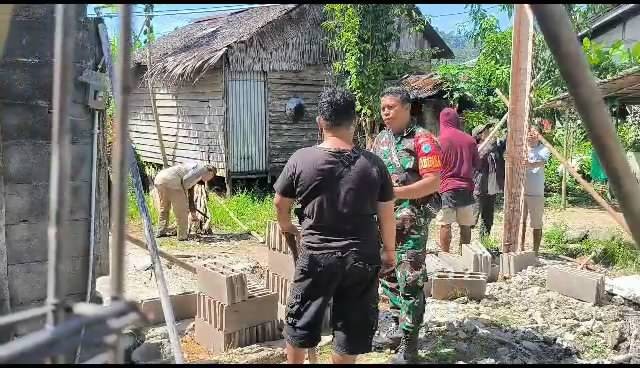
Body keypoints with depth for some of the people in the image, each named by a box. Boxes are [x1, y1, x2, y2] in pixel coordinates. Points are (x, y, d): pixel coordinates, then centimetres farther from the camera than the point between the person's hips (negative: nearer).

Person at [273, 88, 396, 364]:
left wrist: (286, 226, 26)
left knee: (300, 321, 19)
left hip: (316, 255, -1)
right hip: (362, 257, 1)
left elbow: (280, 203, 4)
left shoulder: (301, 159, -10)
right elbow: (387, 215, 0)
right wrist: (389, 251, 16)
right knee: (351, 327, 16)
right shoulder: (373, 164, -8)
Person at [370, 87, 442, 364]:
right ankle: (399, 328, 31)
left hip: (412, 221, -8)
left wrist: (395, 192, -23)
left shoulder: (422, 140, -11)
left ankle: (408, 345, 2)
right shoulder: (381, 139, 11)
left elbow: (433, 182, -18)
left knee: (410, 281, -5)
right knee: (388, 276, 16)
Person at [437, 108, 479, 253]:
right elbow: (476, 163, 13)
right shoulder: (469, 139, 3)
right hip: (466, 187, 3)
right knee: (465, 225, 9)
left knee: (445, 225, 1)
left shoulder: (440, 139, -6)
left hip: (447, 188, -3)